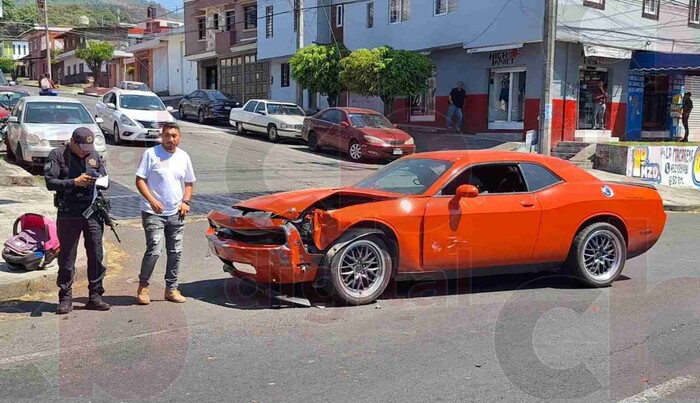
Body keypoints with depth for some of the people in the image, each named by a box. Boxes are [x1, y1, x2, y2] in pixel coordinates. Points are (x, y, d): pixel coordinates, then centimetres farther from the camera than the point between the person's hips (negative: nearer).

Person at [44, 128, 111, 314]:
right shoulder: (57, 155, 0)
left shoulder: (94, 155, 10)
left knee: (96, 255, 4)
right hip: (68, 213, -3)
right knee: (67, 257, 4)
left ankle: (95, 296, 14)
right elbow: (50, 182, -8)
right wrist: (74, 182, -17)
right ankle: (66, 298, 14)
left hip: (93, 211, 3)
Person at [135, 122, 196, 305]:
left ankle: (171, 288, 18)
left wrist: (185, 201, 1)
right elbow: (140, 180, -6)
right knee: (154, 250, -13)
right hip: (153, 213, -5)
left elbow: (189, 183, 18)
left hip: (176, 214, 5)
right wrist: (151, 200, -18)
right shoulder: (151, 154, -4)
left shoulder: (184, 157, 10)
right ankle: (143, 286, 5)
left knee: (175, 252, 7)